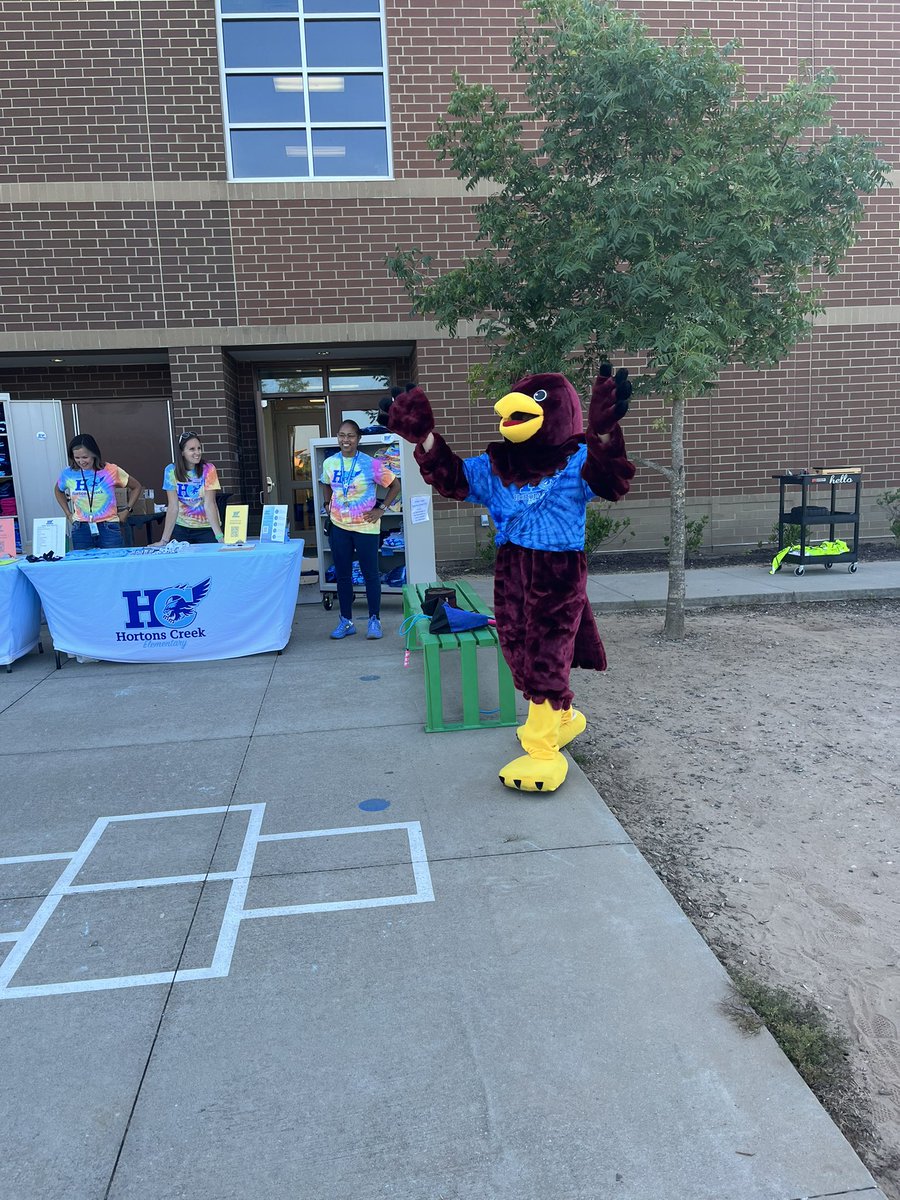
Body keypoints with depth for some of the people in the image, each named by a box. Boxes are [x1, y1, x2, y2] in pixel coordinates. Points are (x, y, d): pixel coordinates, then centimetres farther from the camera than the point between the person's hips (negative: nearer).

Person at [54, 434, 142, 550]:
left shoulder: (111, 471, -4)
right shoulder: (68, 473, 3)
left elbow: (137, 487, 9)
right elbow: (58, 491, 25)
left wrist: (127, 510, 4)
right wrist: (68, 513, 16)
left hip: (108, 527, -2)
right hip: (80, 529, 2)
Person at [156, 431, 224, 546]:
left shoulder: (208, 469, -13)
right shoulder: (171, 470, -9)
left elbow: (209, 504, -19)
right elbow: (173, 507, -11)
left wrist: (219, 536, -31)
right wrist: (164, 540, -16)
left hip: (207, 528, -1)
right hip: (182, 528, 2)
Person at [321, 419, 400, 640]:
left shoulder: (370, 464, -11)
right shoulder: (329, 463, 1)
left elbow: (395, 485, -3)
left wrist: (381, 509, -6)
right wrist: (328, 504, 8)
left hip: (365, 526, -4)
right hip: (338, 526, 4)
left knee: (370, 574, 3)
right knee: (342, 574, 10)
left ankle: (374, 620, 15)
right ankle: (346, 621, 20)